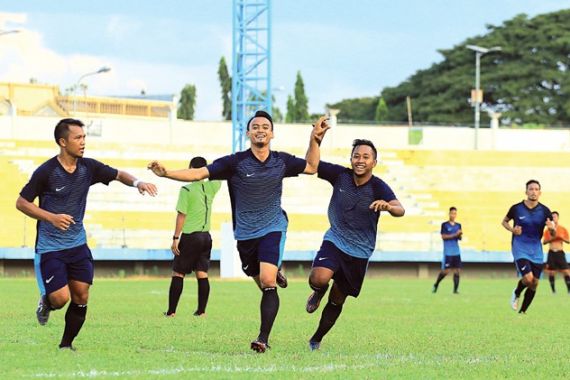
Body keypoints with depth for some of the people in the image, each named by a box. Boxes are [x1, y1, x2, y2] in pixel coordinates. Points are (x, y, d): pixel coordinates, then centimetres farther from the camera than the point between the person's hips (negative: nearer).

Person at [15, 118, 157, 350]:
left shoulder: (88, 167, -1)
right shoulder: (46, 172, -14)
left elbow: (118, 175, 13)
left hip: (78, 244, 5)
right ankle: (46, 303, 24)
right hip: (50, 246, -5)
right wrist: (51, 217, -20)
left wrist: (137, 182, -9)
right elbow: (21, 202, -8)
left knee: (81, 296, -1)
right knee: (61, 298, -13)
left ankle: (66, 345, 16)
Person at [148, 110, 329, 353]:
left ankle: (263, 338, -17)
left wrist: (315, 140, 7)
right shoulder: (236, 162, -9)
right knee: (263, 284, 11)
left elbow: (311, 167, 19)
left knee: (267, 281, -20)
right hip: (245, 233, 1)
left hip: (272, 228, -1)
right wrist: (166, 173, -26)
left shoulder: (281, 161, 0)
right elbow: (199, 173, -14)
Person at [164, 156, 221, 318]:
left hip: (190, 236, -5)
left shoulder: (186, 190, -11)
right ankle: (201, 310, 4)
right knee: (202, 274, 6)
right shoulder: (210, 187, 3)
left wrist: (175, 238, -9)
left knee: (178, 274, 1)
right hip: (206, 236, 5)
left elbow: (181, 215, -12)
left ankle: (171, 311, 0)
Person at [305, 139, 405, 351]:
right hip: (335, 240, 0)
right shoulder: (340, 175, -9)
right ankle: (318, 294, 10)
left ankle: (316, 339, 32)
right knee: (319, 279, -29)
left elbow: (400, 210, -31)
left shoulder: (378, 188, -16)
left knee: (337, 300, 9)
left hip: (360, 251, 0)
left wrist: (388, 206, -55)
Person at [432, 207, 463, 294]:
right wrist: (454, 235, -17)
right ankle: (436, 285, 16)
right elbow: (443, 236, -10)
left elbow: (459, 238, 13)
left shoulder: (458, 225, 13)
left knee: (457, 271, -3)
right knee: (446, 271, -5)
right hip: (448, 252, -5)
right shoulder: (444, 225, -2)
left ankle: (455, 289, -1)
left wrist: (460, 234, -10)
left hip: (456, 252, 5)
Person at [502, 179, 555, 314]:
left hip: (536, 250, 3)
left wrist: (552, 228, -23)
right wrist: (512, 229, -10)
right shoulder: (516, 208, -6)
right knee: (528, 278, -20)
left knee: (534, 284, 4)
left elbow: (553, 234, 2)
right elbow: (504, 221, 11)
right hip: (520, 248, -3)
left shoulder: (544, 211, -3)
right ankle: (516, 293, 14)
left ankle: (522, 312, 21)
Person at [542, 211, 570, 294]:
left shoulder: (563, 229, 5)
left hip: (560, 253, -1)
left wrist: (561, 237, -11)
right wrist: (551, 239, -13)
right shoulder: (548, 230, 6)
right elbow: (544, 242, 4)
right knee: (551, 272, -2)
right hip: (551, 253, 1)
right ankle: (553, 289, 7)